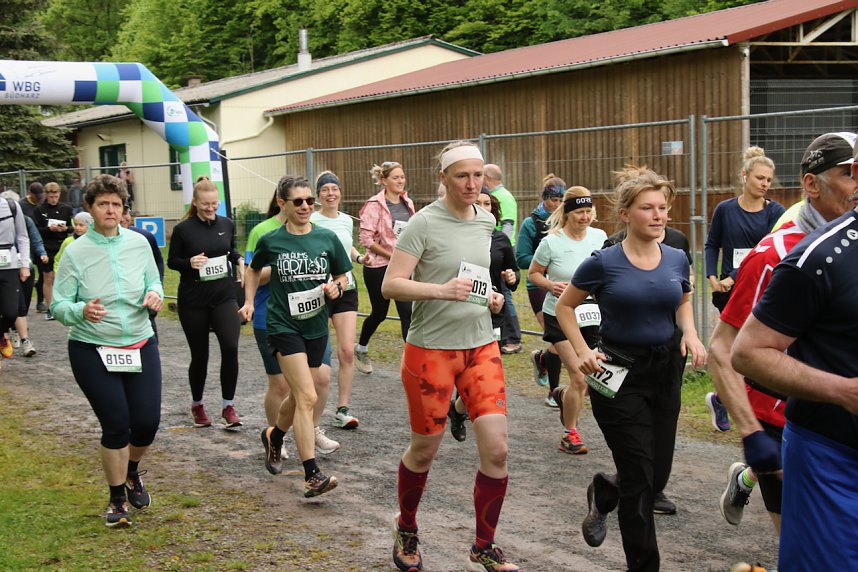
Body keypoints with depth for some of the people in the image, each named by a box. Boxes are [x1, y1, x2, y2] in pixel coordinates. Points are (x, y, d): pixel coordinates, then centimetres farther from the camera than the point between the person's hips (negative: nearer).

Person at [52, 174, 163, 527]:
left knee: (148, 421, 1)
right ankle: (117, 499, 20)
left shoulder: (138, 243, 0)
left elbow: (154, 280, 14)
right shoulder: (75, 252, -9)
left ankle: (132, 472, 36)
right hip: (93, 352, -3)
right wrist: (82, 311, -29)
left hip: (141, 346, 3)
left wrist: (155, 293, -10)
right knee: (116, 425, -4)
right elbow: (58, 306, -8)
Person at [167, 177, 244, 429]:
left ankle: (228, 407, -1)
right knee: (200, 355, 7)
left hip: (224, 296, 2)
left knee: (230, 348, -13)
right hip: (193, 300, -2)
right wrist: (190, 263, -18)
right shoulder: (183, 229, -7)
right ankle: (197, 406, 29)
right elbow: (172, 261, 1)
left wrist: (239, 261, 1)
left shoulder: (226, 224, 4)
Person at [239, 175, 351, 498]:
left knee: (298, 396, 17)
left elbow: (342, 277, 11)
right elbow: (254, 270, 17)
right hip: (283, 325, -4)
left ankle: (274, 436, 49)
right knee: (307, 397, -16)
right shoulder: (271, 241, -3)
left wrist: (336, 287, -9)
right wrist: (249, 301, 7)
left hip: (316, 326, 4)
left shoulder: (327, 238, 0)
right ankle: (312, 476, -15)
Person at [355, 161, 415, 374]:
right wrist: (391, 254, -15)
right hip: (379, 267, -4)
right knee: (379, 313, 10)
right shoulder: (375, 205, -12)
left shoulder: (408, 203, 6)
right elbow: (366, 238, -15)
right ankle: (360, 350, 36)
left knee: (408, 313, -6)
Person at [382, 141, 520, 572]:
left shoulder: (486, 222, 7)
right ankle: (406, 529, 37)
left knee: (496, 449, -3)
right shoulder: (424, 223, -11)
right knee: (424, 450, 9)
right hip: (431, 348, -5)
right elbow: (390, 285, -16)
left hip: (481, 346, 5)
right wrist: (442, 290, -30)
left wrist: (491, 295, 4)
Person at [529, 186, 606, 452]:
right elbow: (533, 273, 0)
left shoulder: (600, 237, 0)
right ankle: (570, 434, 9)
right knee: (579, 378, -11)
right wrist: (551, 285, -19)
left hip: (591, 317, 5)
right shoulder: (551, 242, -11)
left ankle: (561, 395, 39)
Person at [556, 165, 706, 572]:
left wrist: (690, 333, -1)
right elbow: (564, 306, 2)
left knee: (658, 473, 12)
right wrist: (582, 352, -10)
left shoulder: (677, 260, 1)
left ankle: (602, 494, 45)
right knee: (640, 480, -3)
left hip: (665, 371, 5)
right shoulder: (604, 263, -11)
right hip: (619, 376, -5)